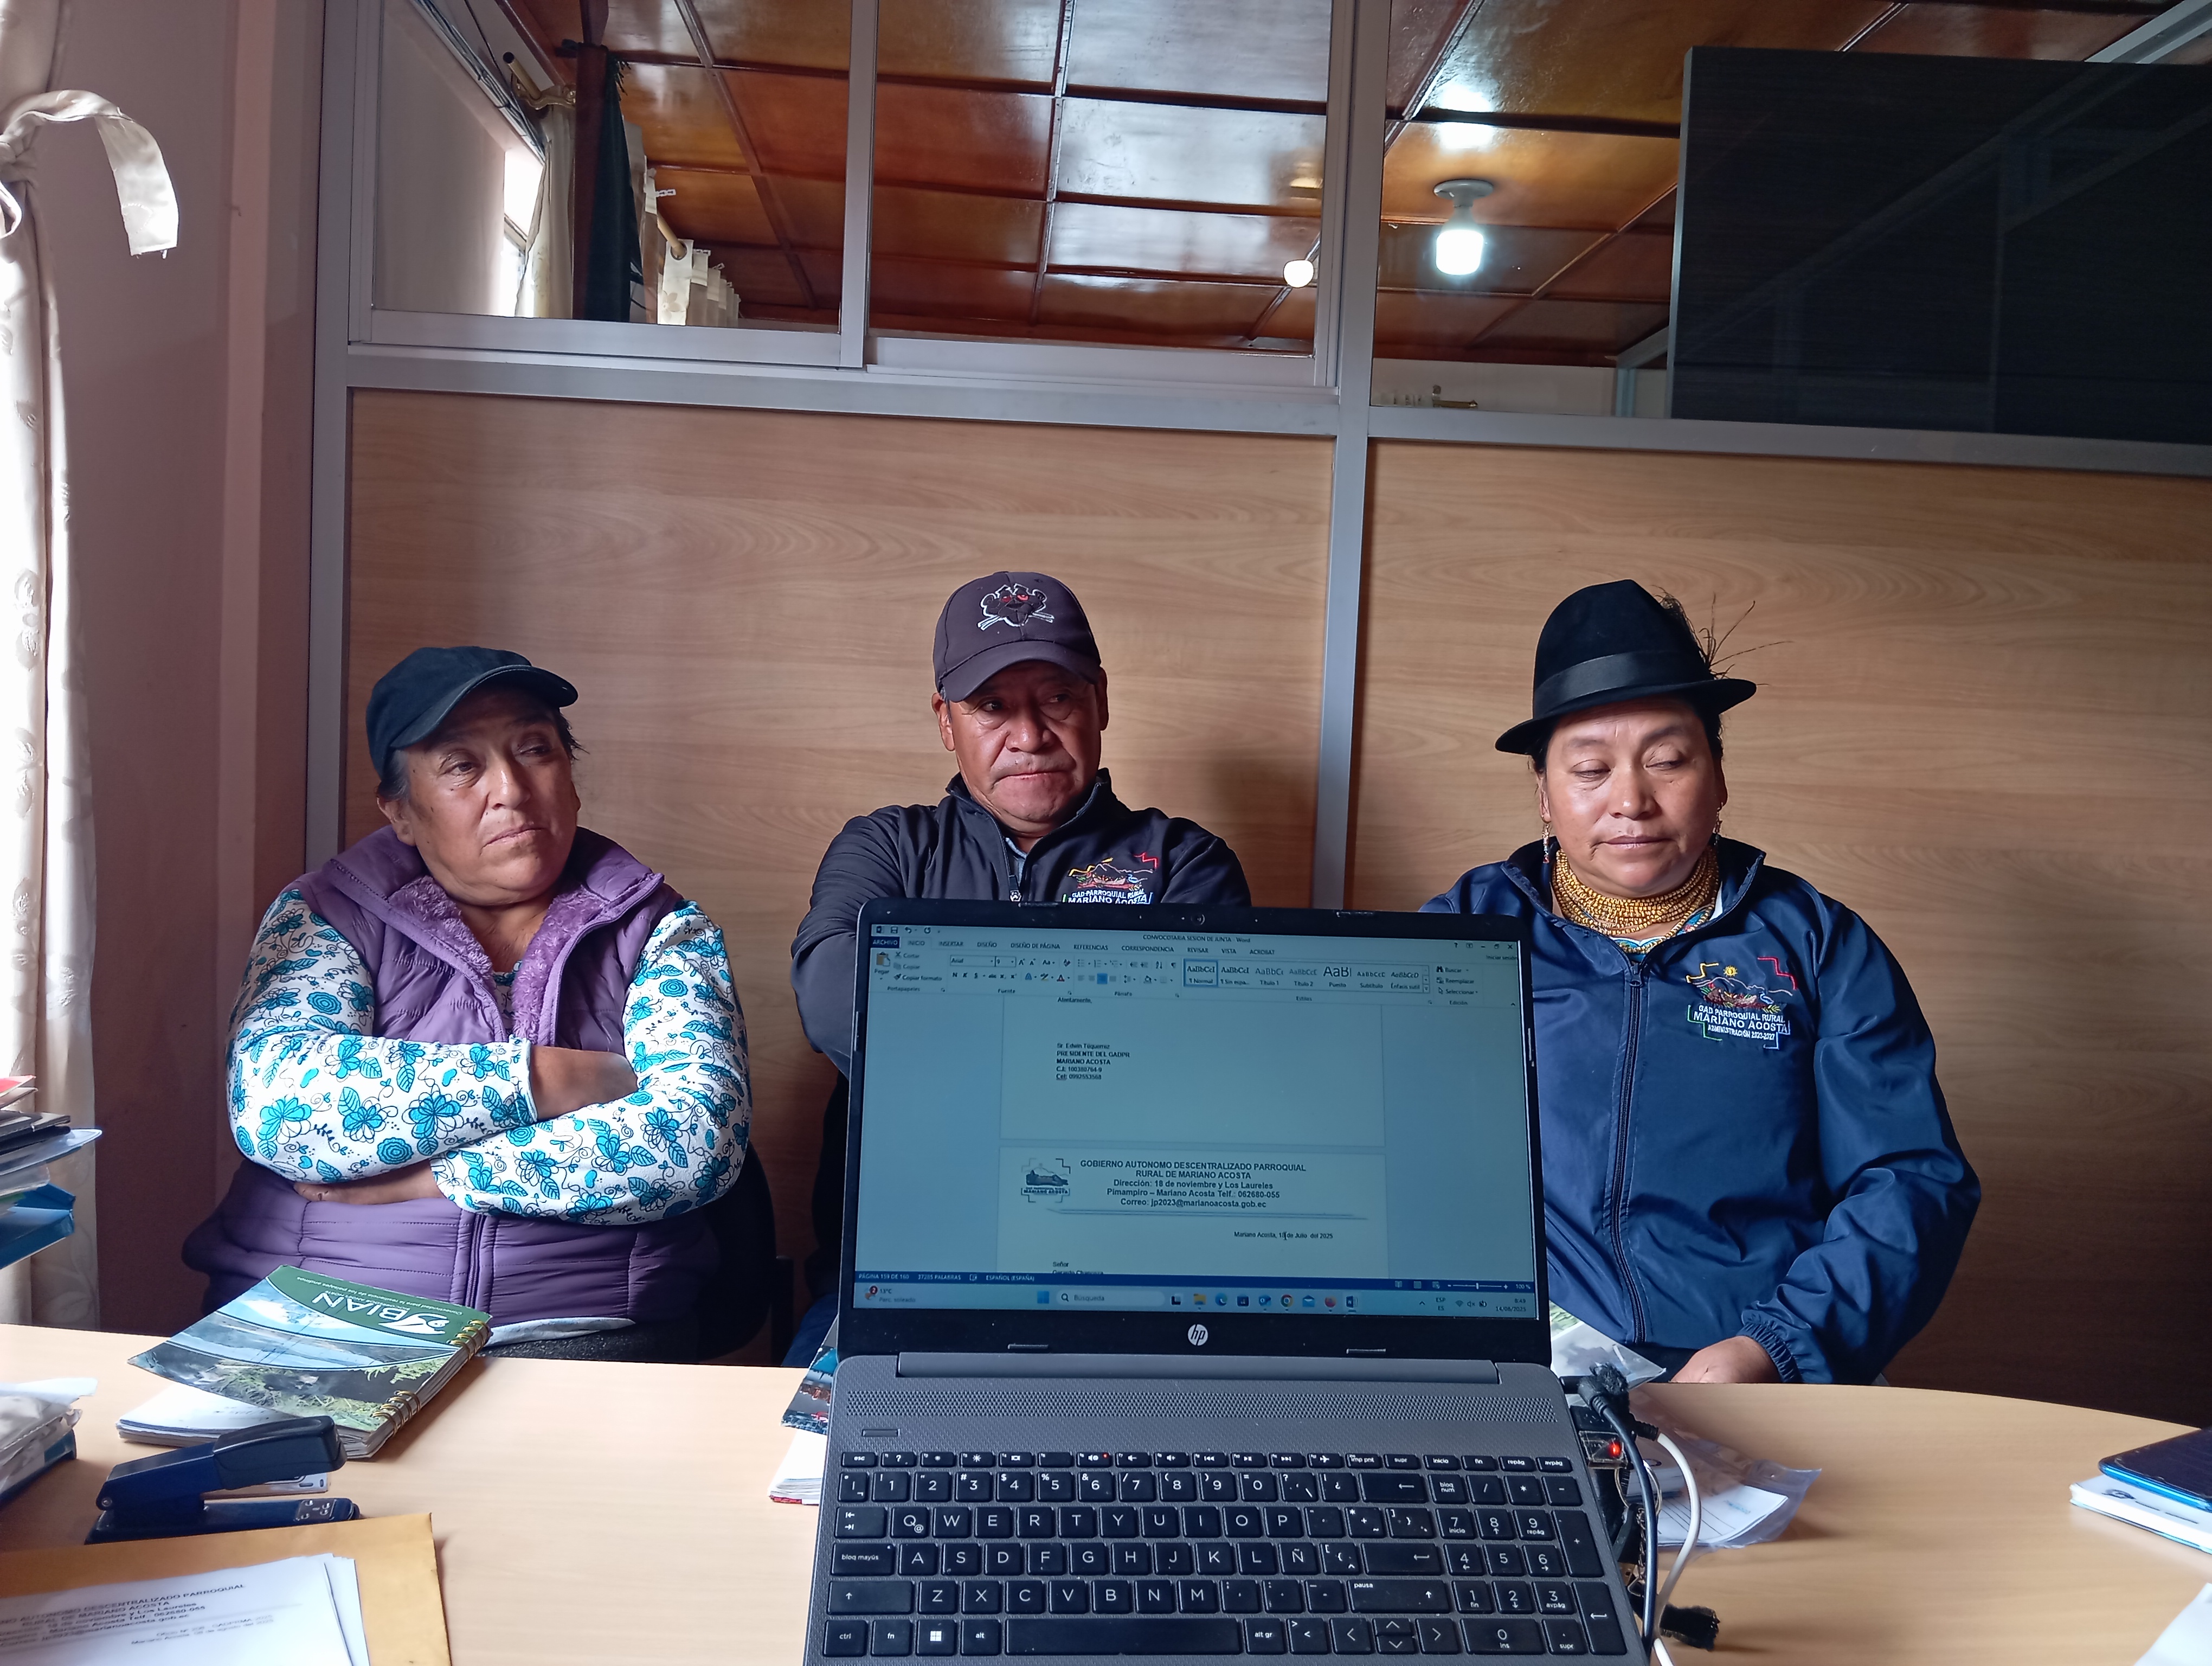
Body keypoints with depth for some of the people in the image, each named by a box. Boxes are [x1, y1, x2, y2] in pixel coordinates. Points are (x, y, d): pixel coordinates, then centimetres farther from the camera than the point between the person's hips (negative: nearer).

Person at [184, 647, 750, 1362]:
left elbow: (699, 1137, -10)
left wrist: (419, 1174, -10)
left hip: (573, 1331, 0)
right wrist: (549, 1080, -12)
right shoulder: (325, 916, 7)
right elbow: (271, 1101, -11)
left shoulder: (658, 929, 6)